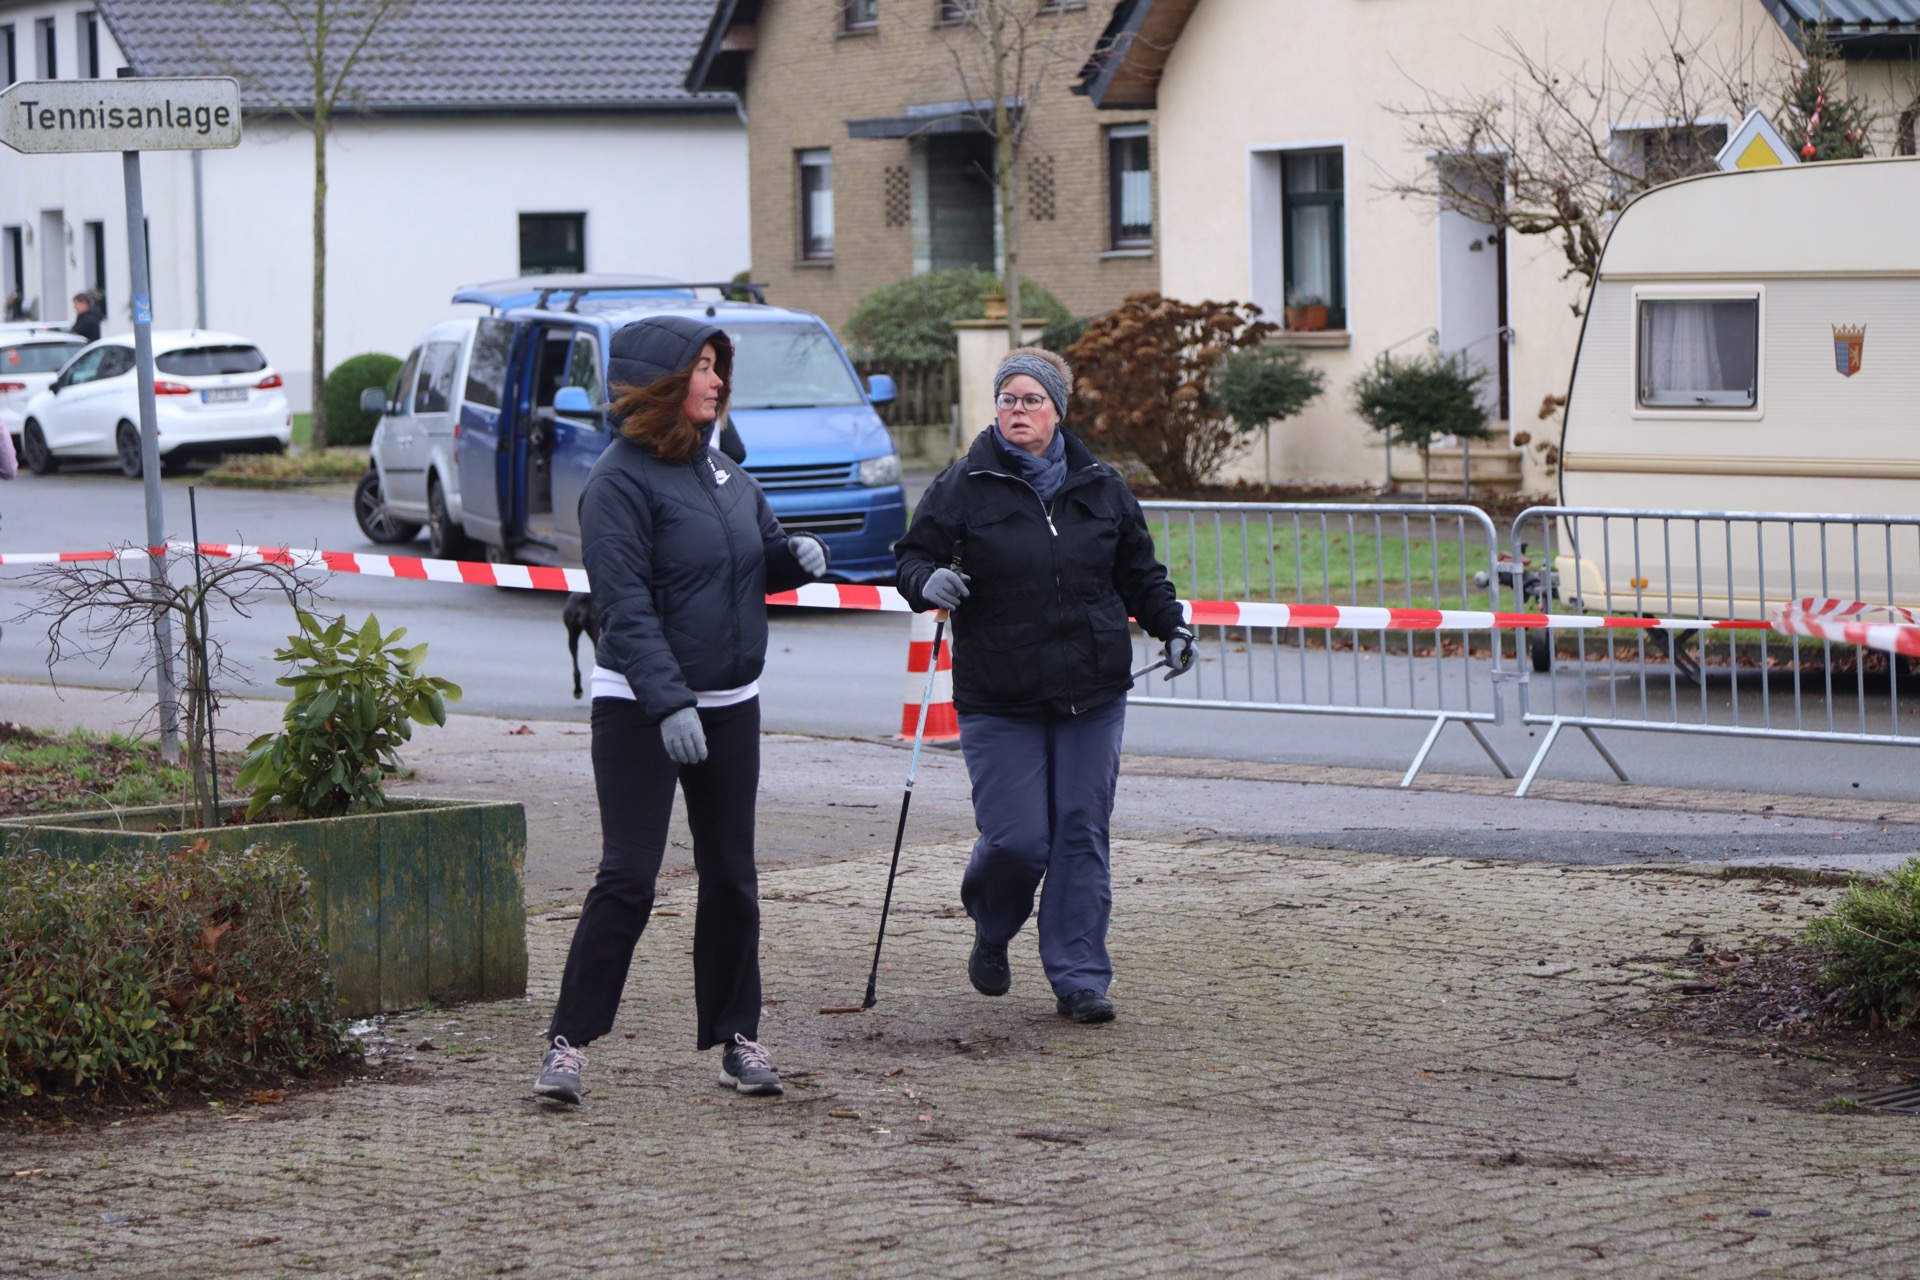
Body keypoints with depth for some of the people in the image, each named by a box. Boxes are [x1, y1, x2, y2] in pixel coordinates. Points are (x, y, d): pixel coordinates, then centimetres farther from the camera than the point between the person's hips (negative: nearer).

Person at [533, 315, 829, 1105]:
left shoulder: (720, 470, 10)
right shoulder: (620, 480, -13)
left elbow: (759, 560, 22)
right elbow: (625, 604, -20)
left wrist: (796, 557, -2)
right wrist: (668, 705, -29)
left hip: (730, 704, 7)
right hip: (639, 708, -7)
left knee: (731, 876, 10)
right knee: (627, 877, -10)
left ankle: (736, 1037, 19)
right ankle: (569, 1041, -4)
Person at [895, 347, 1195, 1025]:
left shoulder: (1101, 487, 9)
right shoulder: (964, 486, 0)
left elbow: (1139, 572, 20)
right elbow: (913, 556, 4)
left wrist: (1170, 626, 7)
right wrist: (928, 581, -18)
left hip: (1093, 694, 3)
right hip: (999, 699, -3)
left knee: (1082, 835, 1)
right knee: (1017, 838, -8)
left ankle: (1079, 978, 9)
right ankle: (991, 934, 24)